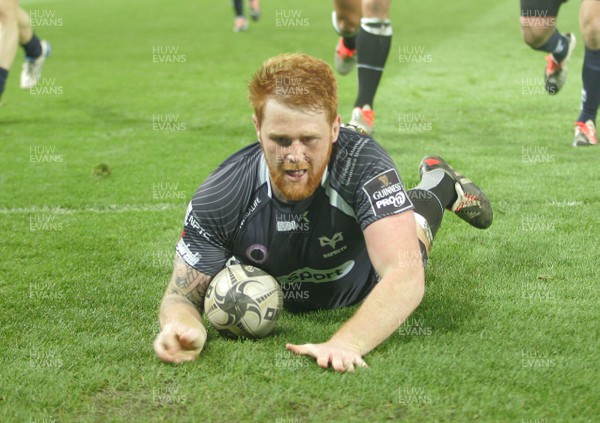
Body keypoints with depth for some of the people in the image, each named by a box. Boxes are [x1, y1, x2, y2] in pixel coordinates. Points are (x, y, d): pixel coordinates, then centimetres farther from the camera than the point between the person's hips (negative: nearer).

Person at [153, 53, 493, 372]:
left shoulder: (363, 162, -44)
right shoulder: (218, 199, -39)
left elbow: (405, 277, -51)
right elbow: (183, 294, -29)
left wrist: (346, 343, -68)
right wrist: (187, 329, -54)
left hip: (361, 290, -2)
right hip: (280, 301, 2)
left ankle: (439, 184, 52)